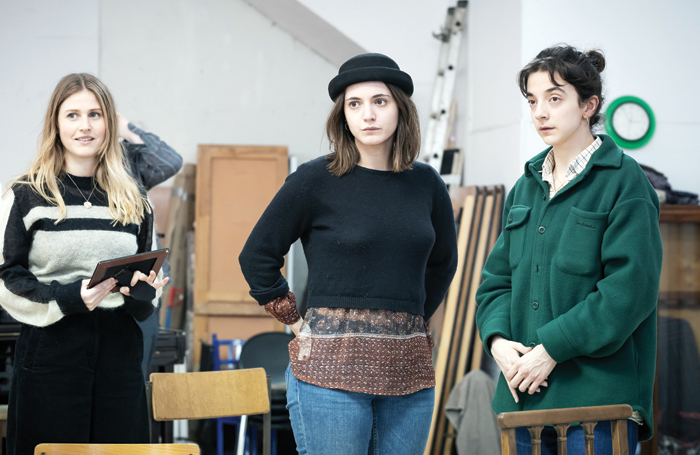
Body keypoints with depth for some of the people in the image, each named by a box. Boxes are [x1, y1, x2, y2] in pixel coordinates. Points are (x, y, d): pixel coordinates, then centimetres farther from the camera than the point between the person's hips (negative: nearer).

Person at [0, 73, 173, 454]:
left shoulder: (132, 197, 13)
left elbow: (149, 274, 19)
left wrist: (142, 289, -4)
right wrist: (70, 297, -17)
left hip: (119, 351, 4)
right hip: (50, 350, -3)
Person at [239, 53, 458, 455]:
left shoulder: (425, 183, 8)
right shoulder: (316, 180, -3)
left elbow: (443, 262, 24)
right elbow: (257, 256, 3)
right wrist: (296, 321, 2)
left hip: (409, 371, 4)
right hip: (332, 367, -4)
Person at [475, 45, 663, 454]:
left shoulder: (624, 182, -6)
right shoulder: (527, 186, 15)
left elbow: (629, 290, -14)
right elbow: (498, 277, 15)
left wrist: (553, 347, -15)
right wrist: (498, 338, -4)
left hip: (598, 392, -6)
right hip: (525, 392, 6)